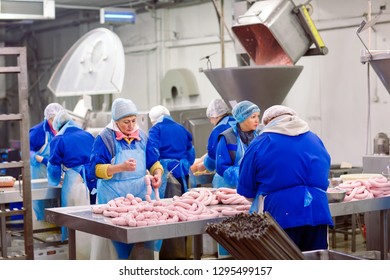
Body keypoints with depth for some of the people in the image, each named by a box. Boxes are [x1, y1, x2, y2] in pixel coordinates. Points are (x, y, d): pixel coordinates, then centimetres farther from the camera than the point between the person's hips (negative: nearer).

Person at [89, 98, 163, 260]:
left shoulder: (142, 136, 10)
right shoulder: (104, 138, -5)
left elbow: (153, 161, 17)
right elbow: (96, 169, -12)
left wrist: (157, 173, -5)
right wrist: (122, 167, -24)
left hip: (141, 192, 4)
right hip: (114, 195, -4)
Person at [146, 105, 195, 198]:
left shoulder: (156, 129, 0)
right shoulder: (181, 129, 17)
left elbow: (152, 152, -14)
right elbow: (190, 151, 21)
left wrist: (148, 169, -13)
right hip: (183, 171, 5)